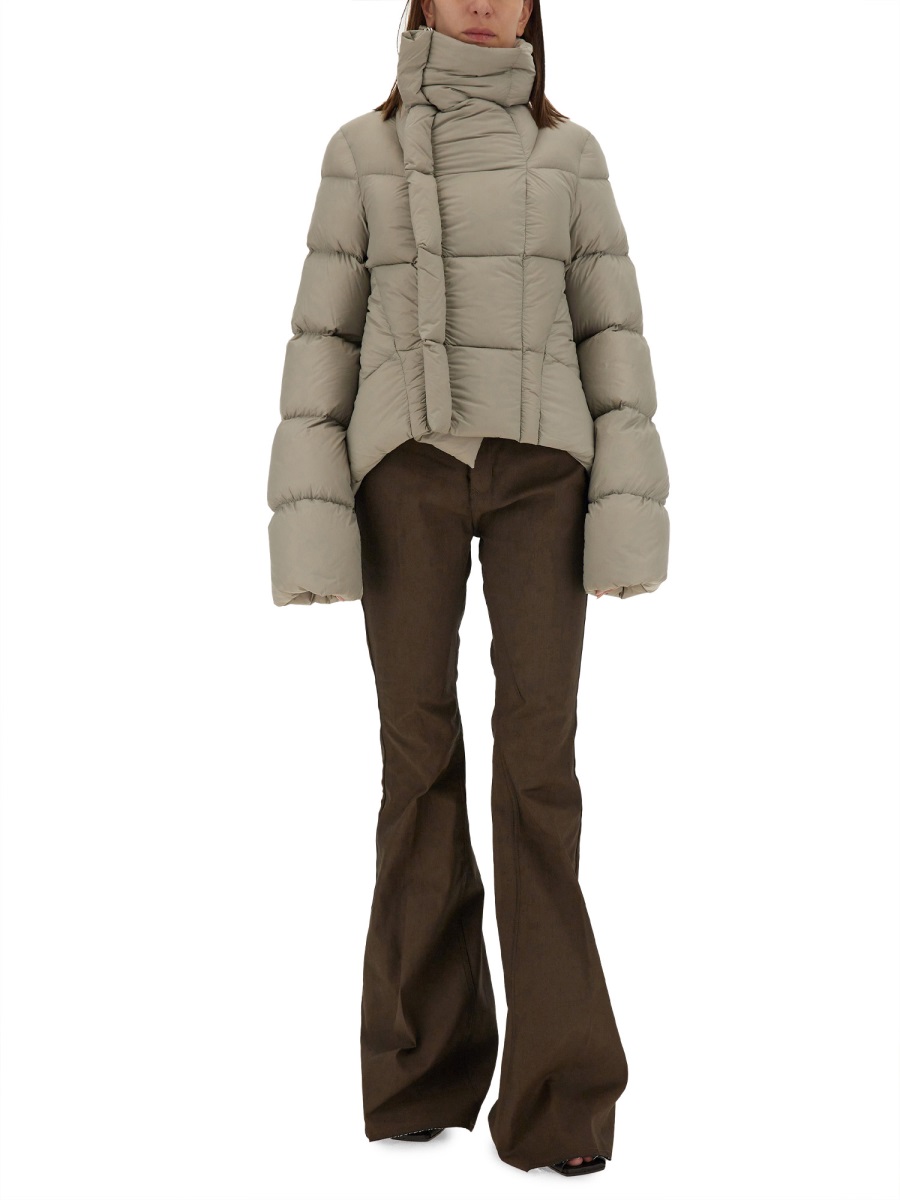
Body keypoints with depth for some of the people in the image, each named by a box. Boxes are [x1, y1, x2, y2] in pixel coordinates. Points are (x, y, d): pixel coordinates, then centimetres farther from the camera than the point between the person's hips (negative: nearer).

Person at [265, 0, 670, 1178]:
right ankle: (425, 1060, 9)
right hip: (410, 467, 0)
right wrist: (308, 512, -4)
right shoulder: (362, 153, 10)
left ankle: (555, 1092, -8)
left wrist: (630, 505, -3)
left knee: (538, 753, -11)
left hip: (537, 469, 0)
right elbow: (326, 333, 7)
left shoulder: (569, 153, 12)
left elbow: (611, 330, 8)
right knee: (420, 756, -5)